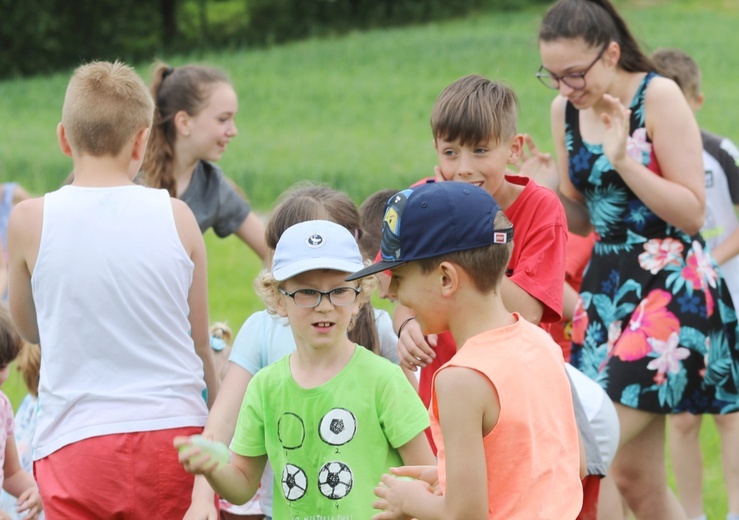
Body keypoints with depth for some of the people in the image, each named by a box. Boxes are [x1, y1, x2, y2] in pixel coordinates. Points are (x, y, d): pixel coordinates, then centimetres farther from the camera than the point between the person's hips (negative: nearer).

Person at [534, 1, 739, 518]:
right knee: (636, 477, 7)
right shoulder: (566, 110, 8)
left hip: (672, 289, -7)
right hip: (607, 286, 7)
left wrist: (624, 159, -21)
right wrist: (548, 186, -3)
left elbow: (693, 213, -12)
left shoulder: (658, 96, -10)